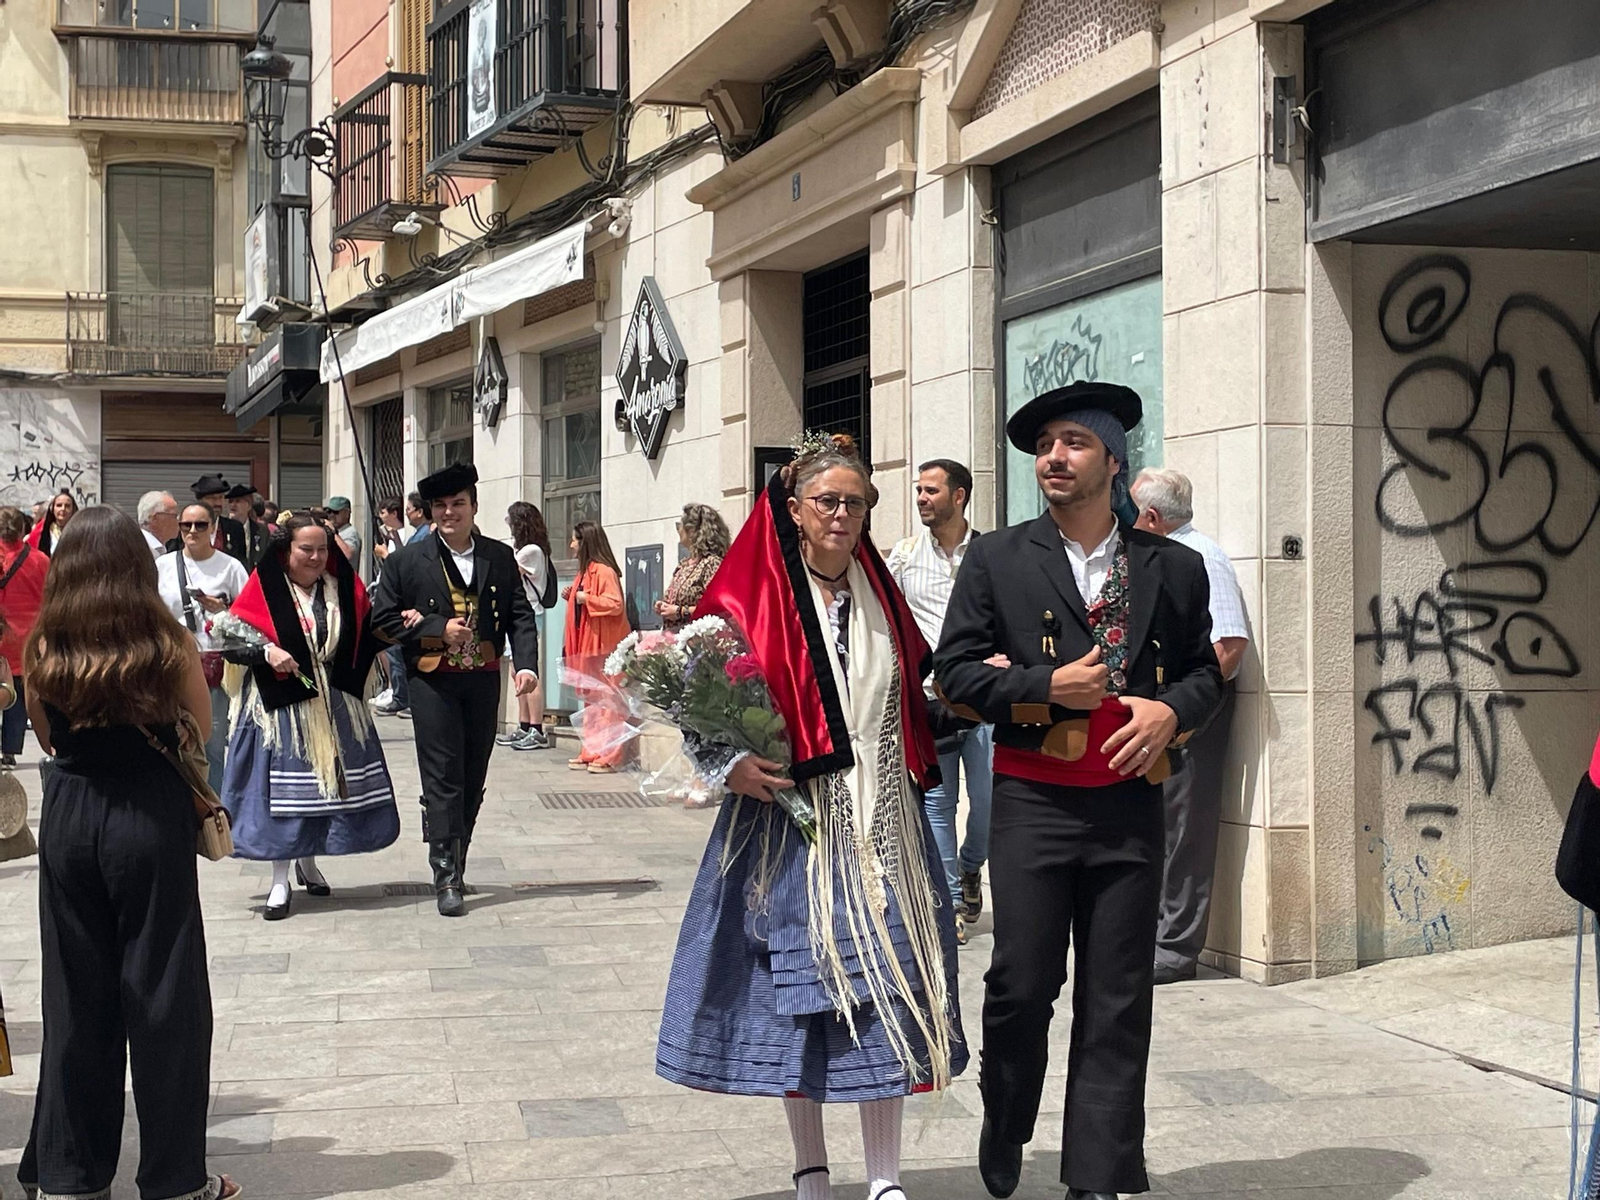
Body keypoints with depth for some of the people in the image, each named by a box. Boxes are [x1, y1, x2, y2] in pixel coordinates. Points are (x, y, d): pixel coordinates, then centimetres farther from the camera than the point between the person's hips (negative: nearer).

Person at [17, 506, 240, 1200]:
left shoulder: (43, 651, -3)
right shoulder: (168, 646, -10)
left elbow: (47, 739, 9)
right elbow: (201, 729, 3)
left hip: (68, 818, 3)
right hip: (152, 818, -3)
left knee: (75, 998, 13)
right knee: (162, 997, 5)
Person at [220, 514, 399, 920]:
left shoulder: (344, 588, 6)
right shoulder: (264, 589, -5)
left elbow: (368, 633, 13)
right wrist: (266, 651, -23)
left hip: (335, 704, 4)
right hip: (281, 704, -4)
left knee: (333, 781, 8)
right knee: (283, 787, -2)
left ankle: (308, 861, 30)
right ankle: (280, 880, 6)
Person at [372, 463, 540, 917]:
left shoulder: (500, 557, 8)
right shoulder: (407, 561, 1)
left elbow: (520, 615, 5)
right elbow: (382, 619, 1)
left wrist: (526, 663, -11)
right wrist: (438, 628, -11)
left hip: (483, 680, 3)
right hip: (433, 680, -3)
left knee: (473, 779, 9)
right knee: (442, 778, -7)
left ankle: (455, 864, 22)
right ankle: (447, 876, -6)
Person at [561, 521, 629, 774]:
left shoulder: (604, 571, -13)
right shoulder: (585, 572, 17)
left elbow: (615, 605, -23)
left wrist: (586, 598, -17)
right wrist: (571, 597, 9)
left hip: (603, 646, -10)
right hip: (585, 645, 10)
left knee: (605, 700, -8)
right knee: (589, 700, 12)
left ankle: (608, 756, -7)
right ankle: (591, 753, 16)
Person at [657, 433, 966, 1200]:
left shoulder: (878, 596, 10)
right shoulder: (753, 599, -5)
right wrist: (730, 765, -19)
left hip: (881, 826, 4)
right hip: (791, 825, -4)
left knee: (887, 988, 2)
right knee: (797, 986, 4)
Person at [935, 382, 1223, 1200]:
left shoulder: (1173, 568, 9)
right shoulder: (997, 559, 4)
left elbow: (1204, 670, 14)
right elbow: (956, 670, 2)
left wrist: (1171, 710, -8)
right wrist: (1048, 687, -11)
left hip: (1130, 804, 1)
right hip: (1032, 802, -1)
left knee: (1117, 1001, 3)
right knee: (1022, 984, 1)